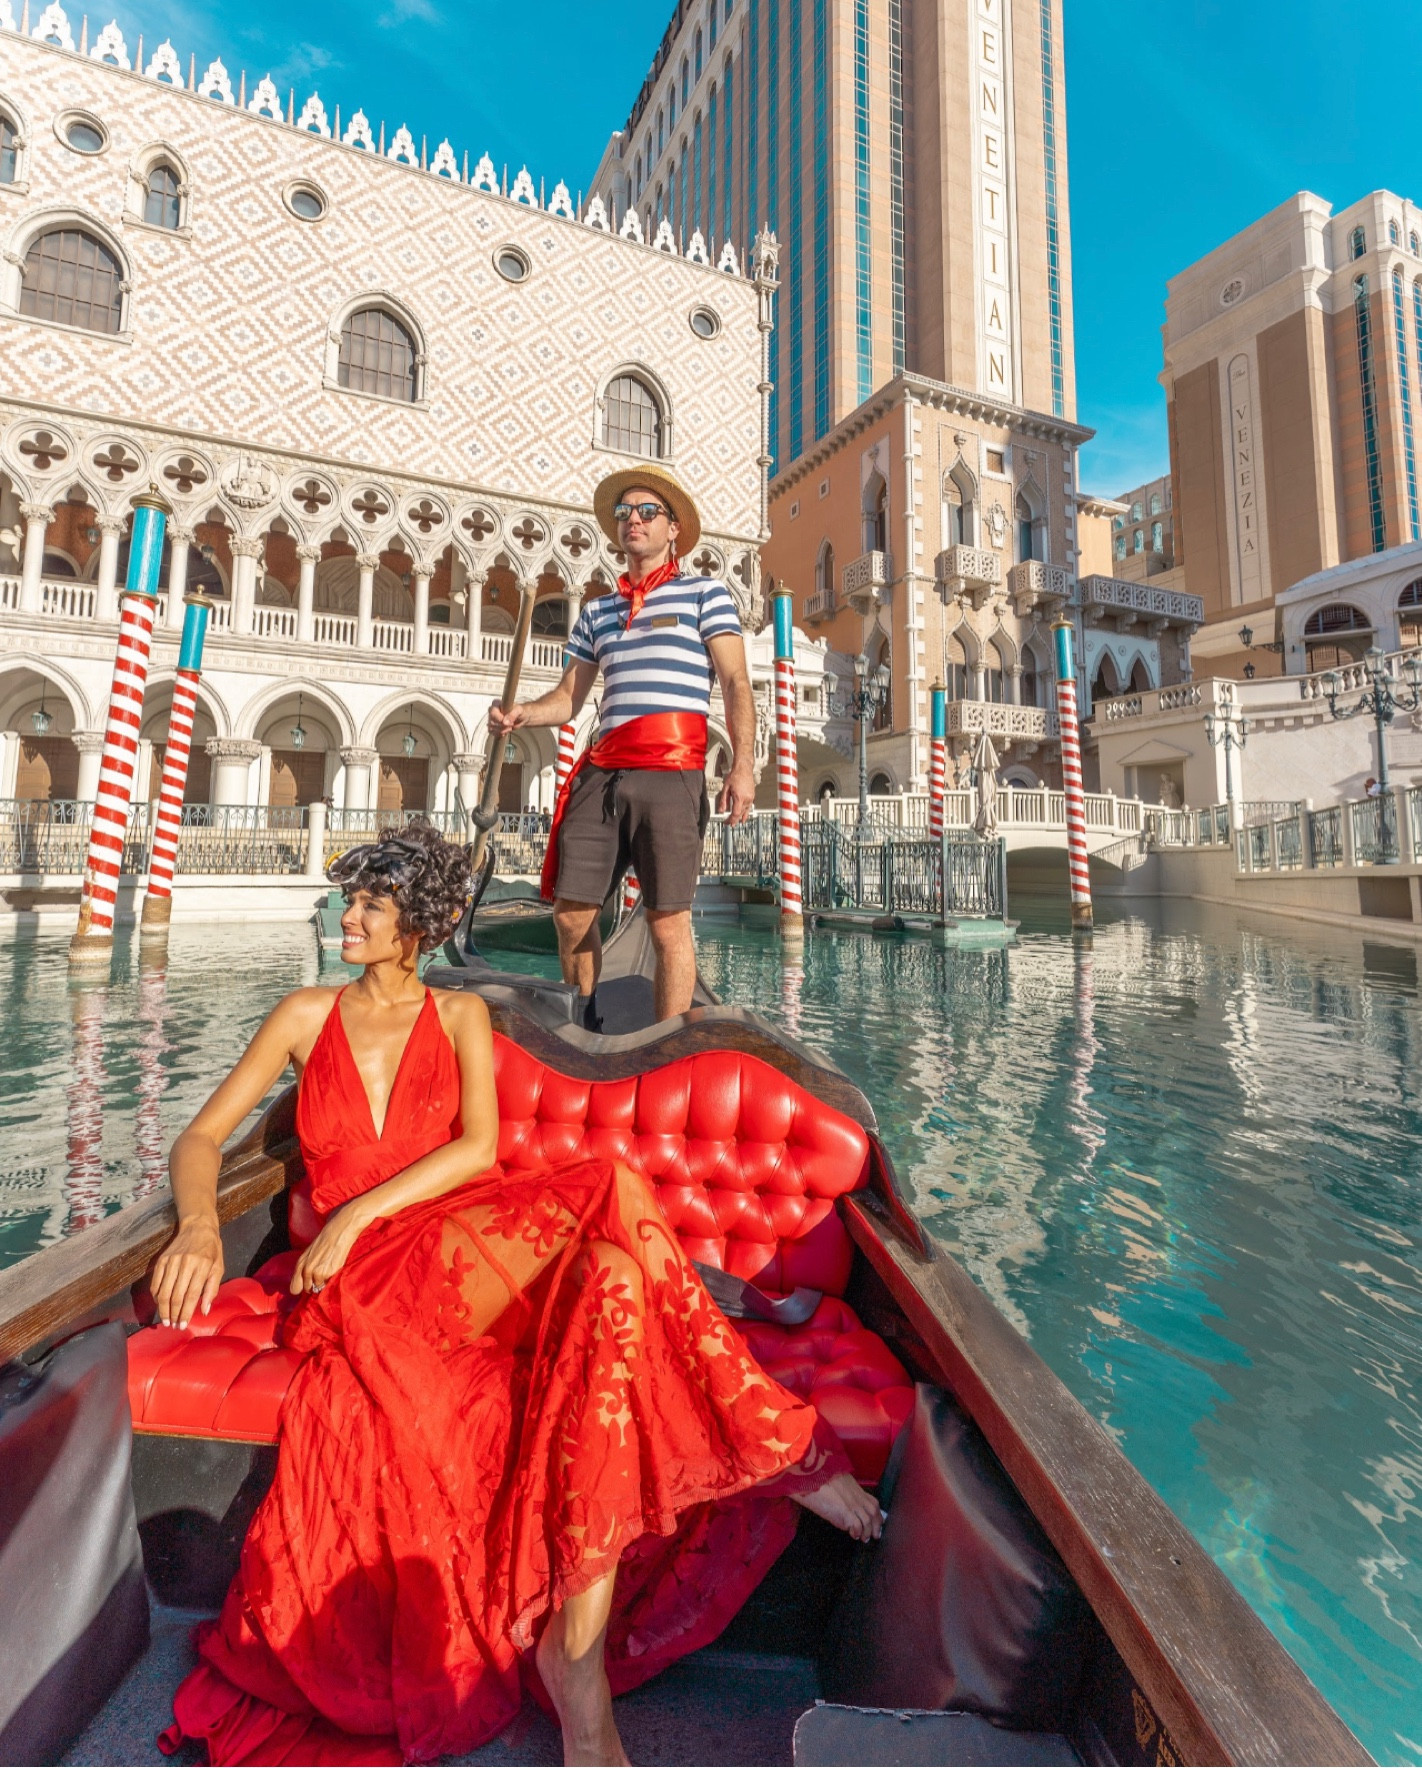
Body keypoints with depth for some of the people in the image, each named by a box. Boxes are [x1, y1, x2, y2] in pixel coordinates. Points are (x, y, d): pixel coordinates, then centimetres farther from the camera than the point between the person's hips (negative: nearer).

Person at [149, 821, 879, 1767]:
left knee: (609, 1268, -32)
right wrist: (199, 1223, -12)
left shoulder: (460, 1015, 13)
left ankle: (578, 1645, -25)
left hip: (460, 1244, 2)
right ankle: (783, 1449, -20)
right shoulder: (308, 1014, 15)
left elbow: (479, 1145, -2)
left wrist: (361, 1212, -13)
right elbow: (201, 1137, 9)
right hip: (355, 1276, -2)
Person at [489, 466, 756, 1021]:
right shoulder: (596, 611, 24)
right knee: (571, 913, 3)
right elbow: (568, 698, 23)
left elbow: (736, 684, 1)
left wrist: (742, 764, -13)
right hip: (601, 773, 5)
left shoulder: (704, 592, 10)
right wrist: (521, 713, 2)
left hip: (671, 773, -5)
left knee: (668, 922, -5)